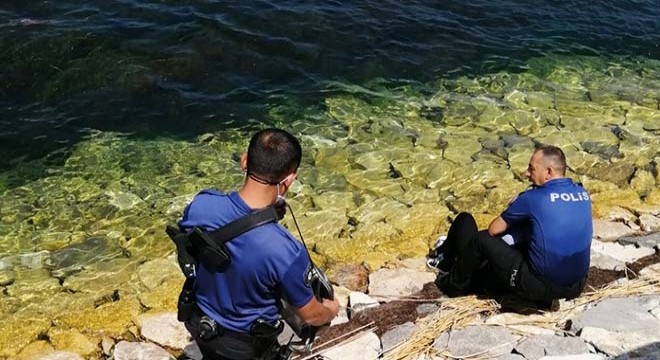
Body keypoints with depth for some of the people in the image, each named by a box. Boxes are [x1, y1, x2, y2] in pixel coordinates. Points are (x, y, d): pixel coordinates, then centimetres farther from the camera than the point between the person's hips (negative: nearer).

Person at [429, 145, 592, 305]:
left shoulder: (533, 198, -14)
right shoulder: (583, 193, 3)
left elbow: (493, 230, -2)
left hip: (542, 287, -7)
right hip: (576, 288, 7)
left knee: (481, 239, 2)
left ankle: (455, 286, 27)